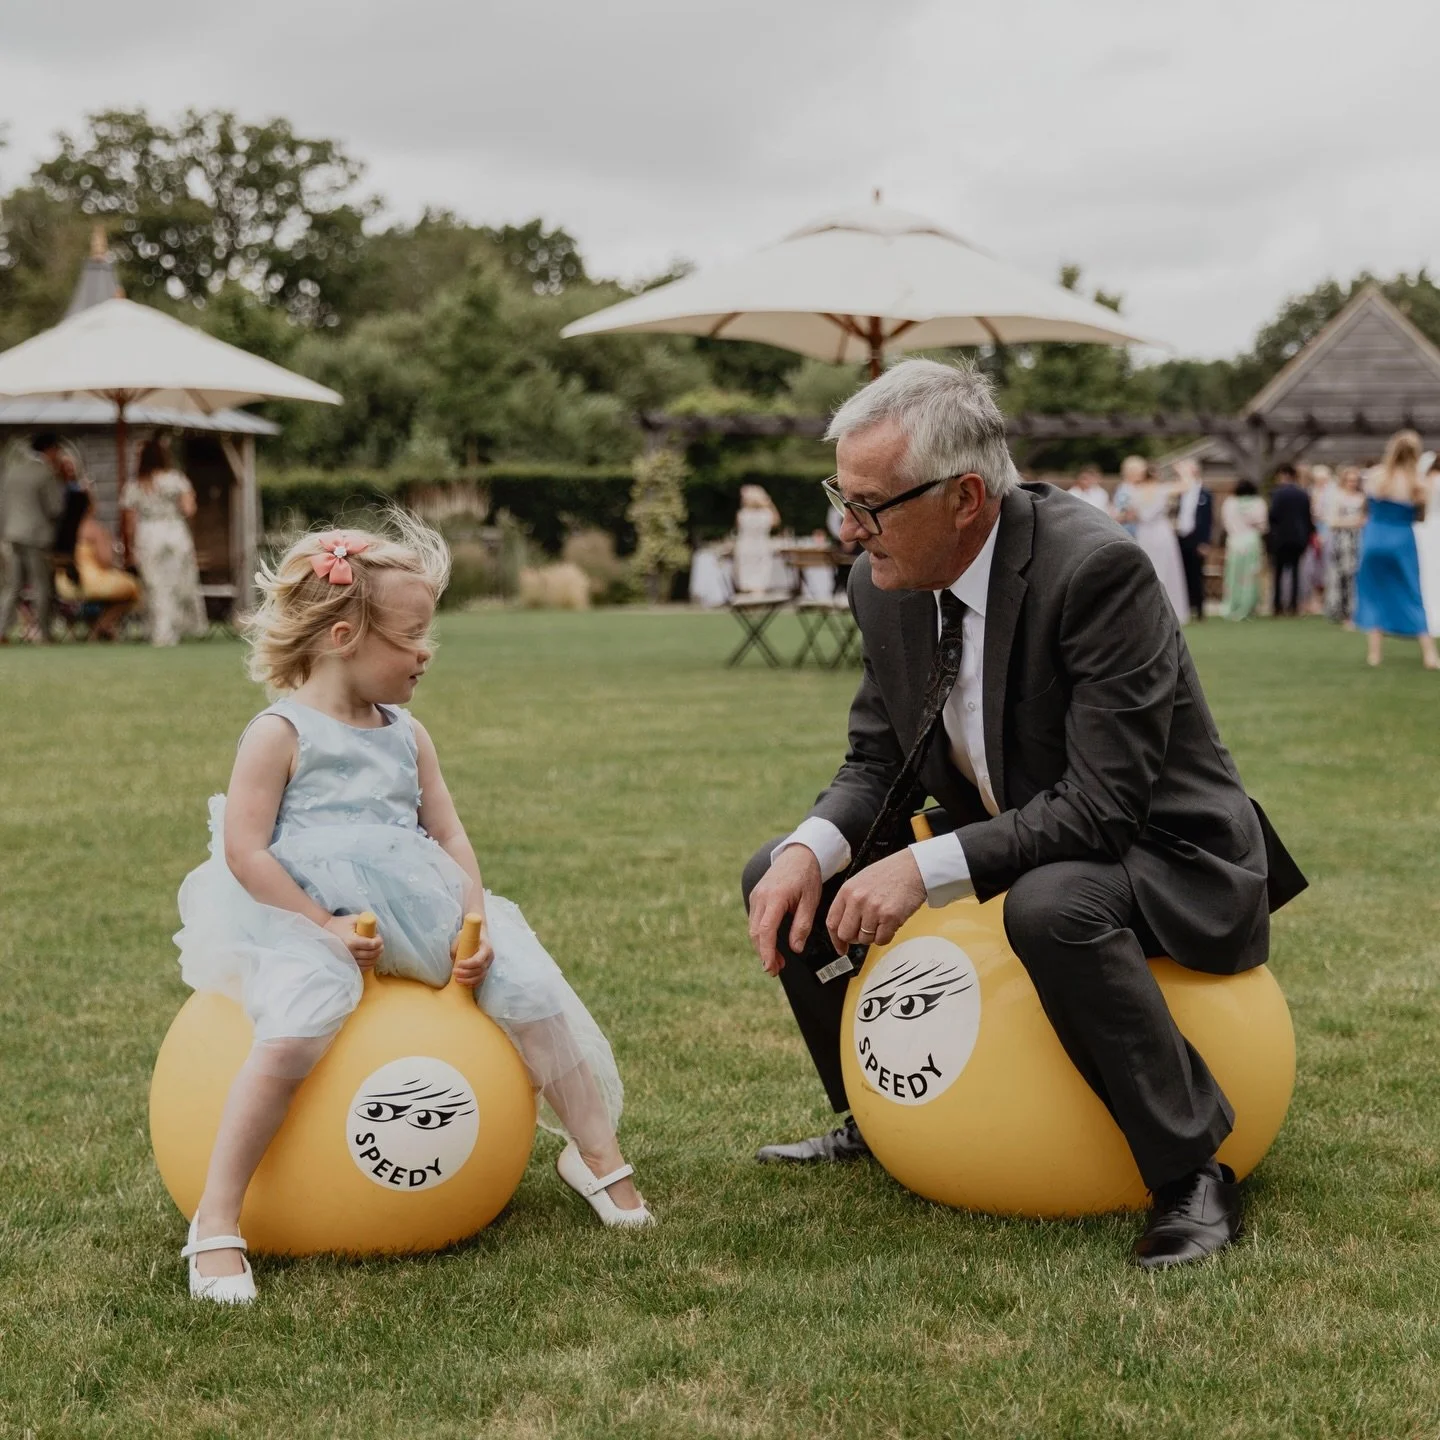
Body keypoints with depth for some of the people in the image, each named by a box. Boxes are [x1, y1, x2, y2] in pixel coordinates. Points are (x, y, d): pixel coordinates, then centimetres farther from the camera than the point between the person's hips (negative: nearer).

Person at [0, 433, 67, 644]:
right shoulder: (46, 474, -11)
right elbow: (55, 509, -10)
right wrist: (60, 482, 0)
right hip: (36, 536, -6)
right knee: (41, 588, 3)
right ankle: (42, 635, 6)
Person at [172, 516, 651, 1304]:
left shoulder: (406, 734, 15)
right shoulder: (281, 732, -5)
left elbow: (449, 837, 13)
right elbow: (244, 851, -11)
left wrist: (473, 923, -3)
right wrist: (324, 924, -18)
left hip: (417, 911, 6)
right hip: (308, 917, -6)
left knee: (531, 987, -8)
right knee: (294, 1032, -33)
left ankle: (597, 1156, 8)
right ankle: (215, 1225, -24)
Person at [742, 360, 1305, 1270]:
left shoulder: (1095, 568, -28)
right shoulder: (885, 585, -5)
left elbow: (1104, 805, -31)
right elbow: (878, 765, 4)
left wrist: (929, 868, -36)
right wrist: (811, 851, -17)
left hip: (1165, 862, -8)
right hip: (1010, 853, 8)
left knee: (1052, 905, -40)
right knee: (780, 876, 3)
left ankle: (1192, 1173, -20)